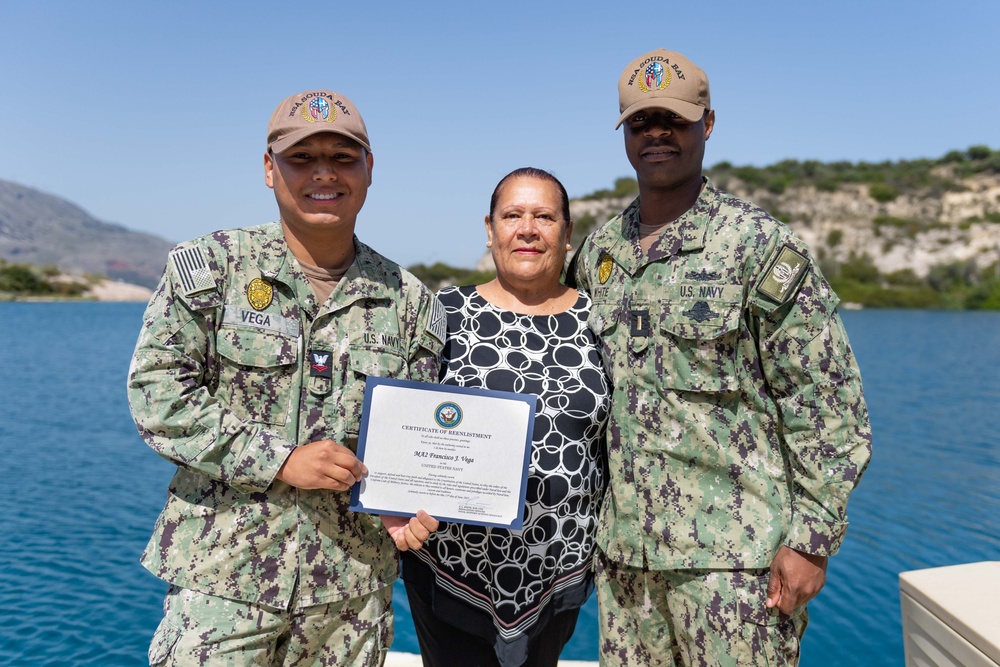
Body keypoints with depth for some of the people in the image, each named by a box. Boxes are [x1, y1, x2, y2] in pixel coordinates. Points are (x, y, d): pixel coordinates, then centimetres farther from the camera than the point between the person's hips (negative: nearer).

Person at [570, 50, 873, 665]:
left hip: (733, 554, -4)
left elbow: (827, 401, -7)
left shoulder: (760, 244, -7)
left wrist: (812, 536, -11)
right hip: (622, 547, 5)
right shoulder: (598, 251, 8)